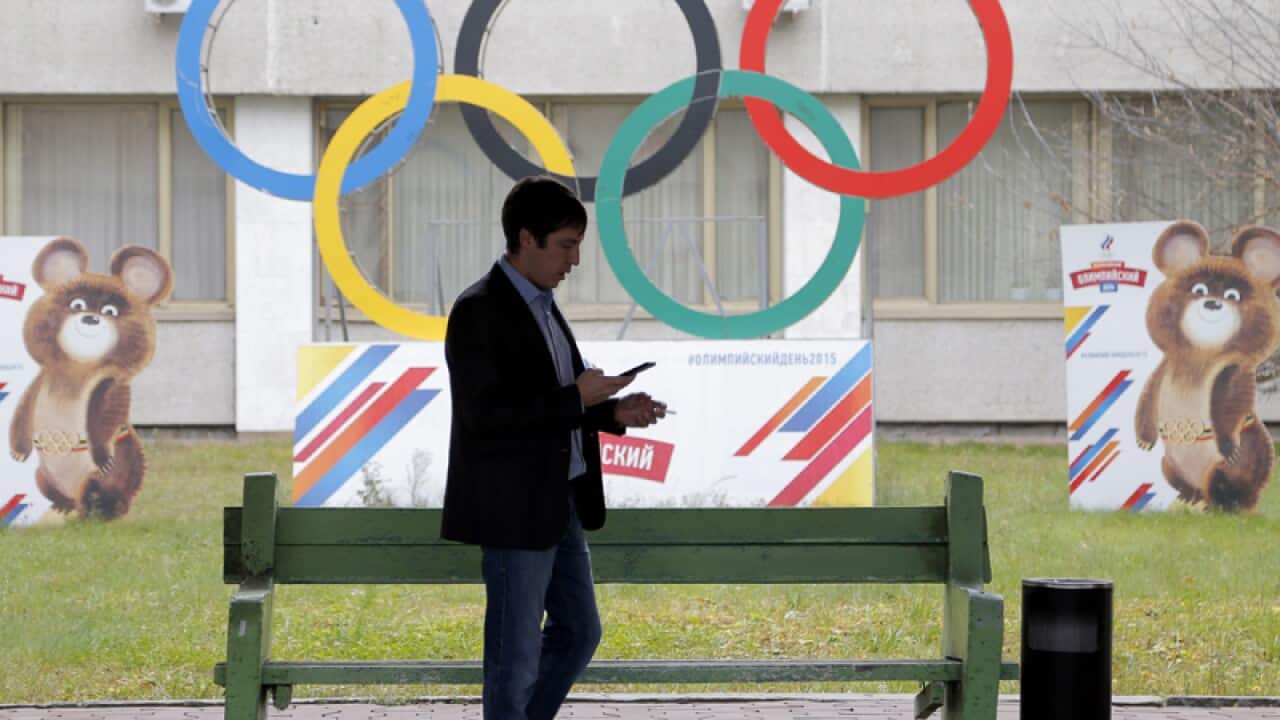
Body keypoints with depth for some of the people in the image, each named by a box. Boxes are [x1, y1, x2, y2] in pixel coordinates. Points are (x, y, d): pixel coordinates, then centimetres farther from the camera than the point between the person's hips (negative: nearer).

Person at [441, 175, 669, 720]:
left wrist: (612, 414, 4)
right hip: (514, 510, -9)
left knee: (578, 632, 17)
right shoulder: (478, 311, -15)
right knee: (517, 654, -1)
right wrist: (576, 397, -20)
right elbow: (483, 413, -23)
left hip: (559, 504, 9)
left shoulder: (542, 306, 13)